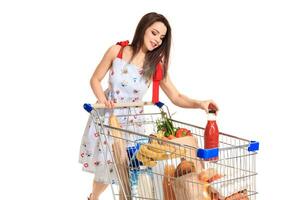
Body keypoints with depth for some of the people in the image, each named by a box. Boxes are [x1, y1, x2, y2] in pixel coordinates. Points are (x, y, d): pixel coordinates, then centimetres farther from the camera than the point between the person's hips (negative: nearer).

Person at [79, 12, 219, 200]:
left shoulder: (156, 65, -9)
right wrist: (103, 99, -21)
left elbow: (176, 97, -12)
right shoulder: (117, 51, -11)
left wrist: (199, 103, -30)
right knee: (104, 169, 11)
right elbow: (95, 79, -3)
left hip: (131, 121, 1)